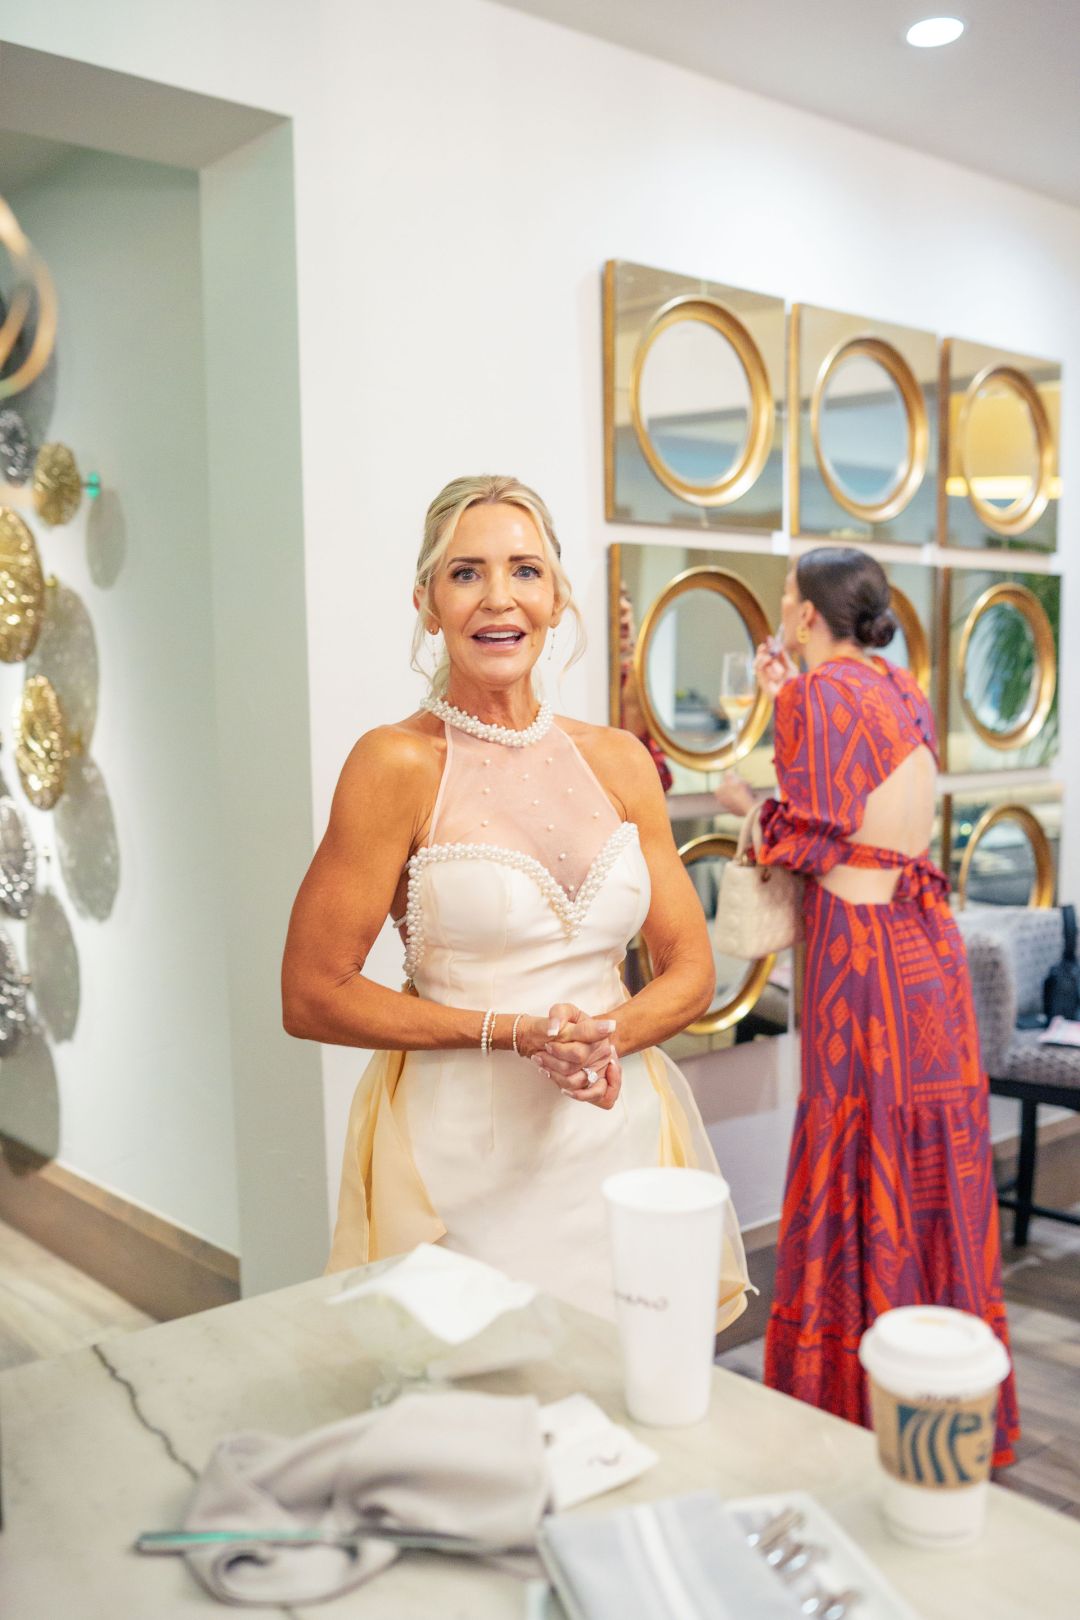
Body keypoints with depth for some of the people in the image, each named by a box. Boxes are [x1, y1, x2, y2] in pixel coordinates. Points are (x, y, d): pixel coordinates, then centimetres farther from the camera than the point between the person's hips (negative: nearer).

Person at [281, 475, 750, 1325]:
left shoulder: (619, 760, 5)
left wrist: (608, 1033, -12)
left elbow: (690, 968, 8)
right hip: (464, 1144, -4)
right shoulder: (399, 763, -9)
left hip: (616, 1125, 4)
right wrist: (512, 1031, -15)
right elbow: (312, 997, -9)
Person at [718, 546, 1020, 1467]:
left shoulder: (820, 695, -12)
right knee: (932, 1154, 15)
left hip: (862, 949, -8)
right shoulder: (900, 690, 12)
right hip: (928, 940, 8)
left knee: (865, 1157, 1)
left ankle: (865, 1404, 13)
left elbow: (805, 841, -14)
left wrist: (744, 802, 5)